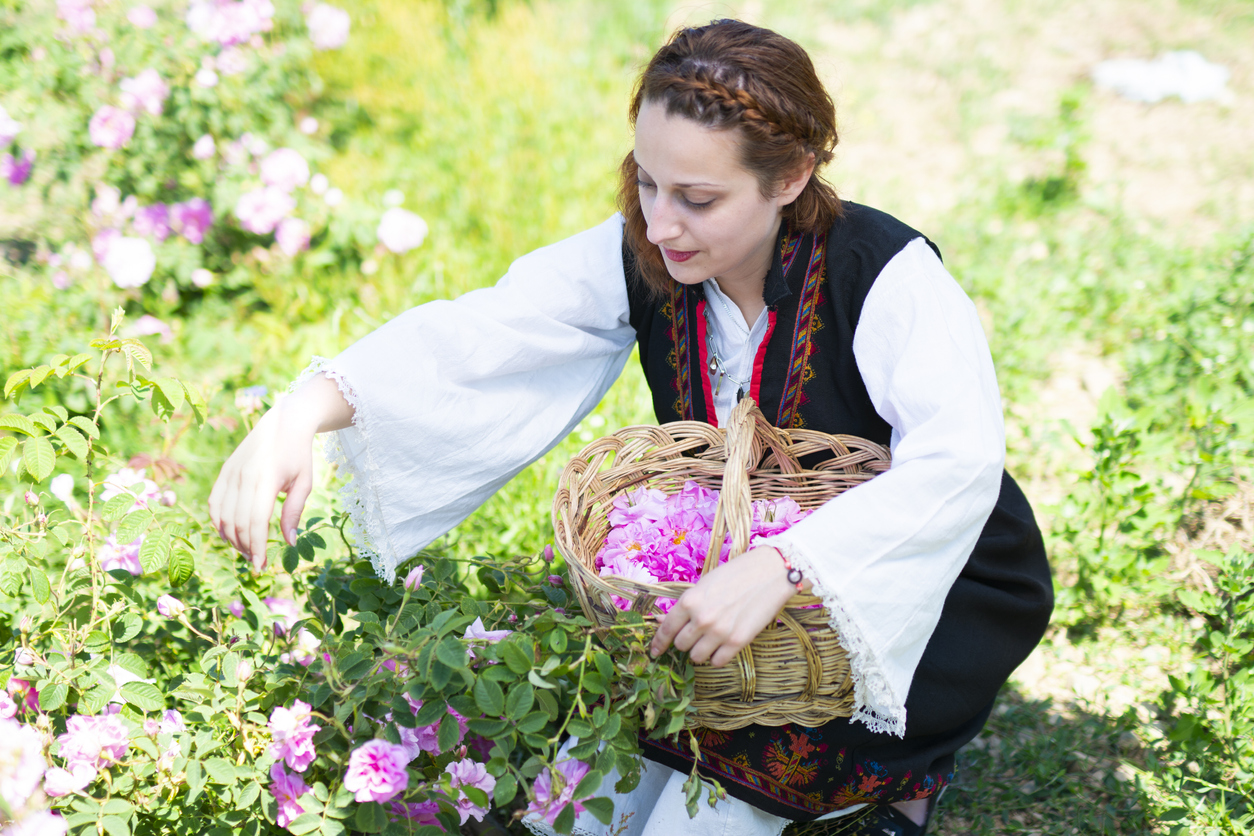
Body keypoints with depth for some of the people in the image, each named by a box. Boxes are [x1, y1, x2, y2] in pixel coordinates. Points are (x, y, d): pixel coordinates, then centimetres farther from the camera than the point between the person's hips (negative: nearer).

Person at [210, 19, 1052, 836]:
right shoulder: (637, 259, -13)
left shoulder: (890, 276, -27)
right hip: (731, 571, 5)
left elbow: (958, 462, -42)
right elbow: (476, 334, -24)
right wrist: (304, 410, -42)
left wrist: (779, 566, -54)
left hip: (933, 589, -5)